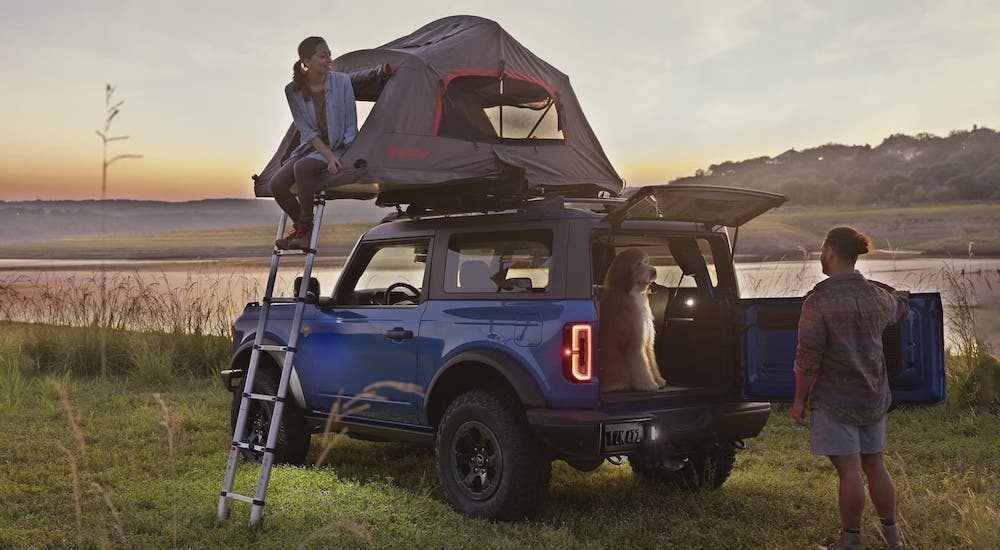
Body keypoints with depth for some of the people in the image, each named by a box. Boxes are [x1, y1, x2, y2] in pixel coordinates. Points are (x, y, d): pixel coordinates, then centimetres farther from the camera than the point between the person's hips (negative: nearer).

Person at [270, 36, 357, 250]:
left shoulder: (341, 81, -8)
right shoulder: (293, 90, -4)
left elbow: (350, 126, -4)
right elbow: (307, 130, -6)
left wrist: (344, 153, -13)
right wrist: (329, 156, -18)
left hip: (338, 146, -4)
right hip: (311, 146, 4)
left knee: (302, 167, -33)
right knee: (277, 184, -16)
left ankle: (305, 228, -17)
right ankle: (301, 227, 8)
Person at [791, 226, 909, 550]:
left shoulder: (818, 302, -18)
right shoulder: (877, 296, -1)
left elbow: (807, 361, -17)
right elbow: (902, 308, 25)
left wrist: (799, 400, -6)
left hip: (834, 401, -6)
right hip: (874, 398, 6)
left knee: (849, 470, 0)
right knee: (875, 466, 17)